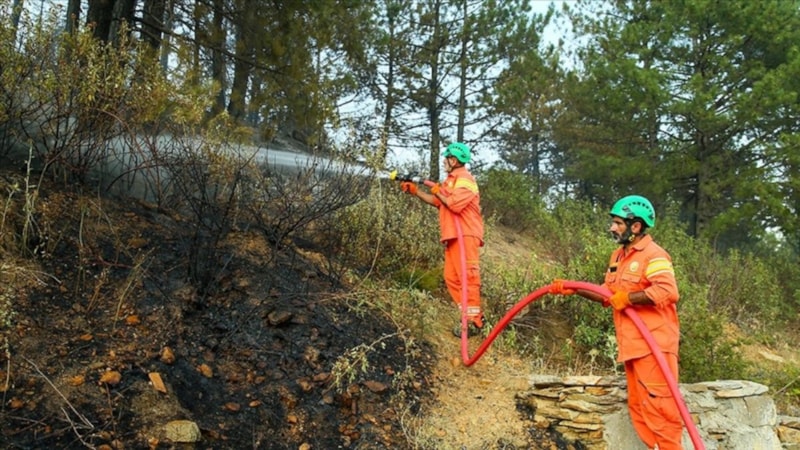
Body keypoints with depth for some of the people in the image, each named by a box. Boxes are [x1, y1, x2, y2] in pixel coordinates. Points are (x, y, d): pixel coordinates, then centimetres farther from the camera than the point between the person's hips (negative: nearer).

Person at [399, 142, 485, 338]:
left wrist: (439, 191, -6)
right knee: (451, 277, 7)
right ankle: (474, 315, 10)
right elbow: (436, 202, 27)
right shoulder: (452, 179, 23)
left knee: (467, 276, -12)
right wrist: (414, 190, 21)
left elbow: (455, 205, -22)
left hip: (465, 235, -10)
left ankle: (473, 321, -12)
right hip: (453, 236, 10)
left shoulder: (464, 179, -10)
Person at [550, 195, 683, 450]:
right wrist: (572, 289, 14)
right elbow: (608, 295, 22)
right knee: (638, 406, 13)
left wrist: (627, 298, -23)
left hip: (654, 344, -9)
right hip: (632, 344, 10)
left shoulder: (653, 254, -12)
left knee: (656, 403, -8)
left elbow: (667, 291, -26)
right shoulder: (618, 256, 17)